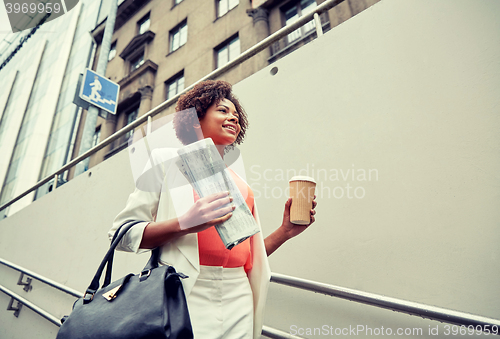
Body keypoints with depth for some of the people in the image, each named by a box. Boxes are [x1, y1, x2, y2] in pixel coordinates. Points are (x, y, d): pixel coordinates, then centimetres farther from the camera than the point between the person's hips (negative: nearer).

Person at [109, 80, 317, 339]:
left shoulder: (242, 186, 15)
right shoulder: (169, 162, 3)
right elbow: (123, 234, -4)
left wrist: (285, 231, 3)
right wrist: (185, 223, -19)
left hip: (238, 300, 4)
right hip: (186, 292, -4)